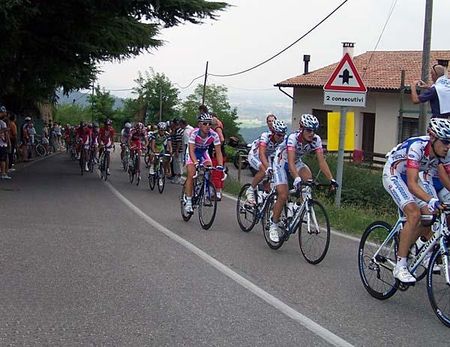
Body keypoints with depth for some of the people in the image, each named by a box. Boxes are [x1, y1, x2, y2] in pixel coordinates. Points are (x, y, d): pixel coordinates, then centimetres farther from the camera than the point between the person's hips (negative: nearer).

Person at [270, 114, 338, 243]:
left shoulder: (316, 140, -21)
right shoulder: (293, 138, -35)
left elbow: (321, 161, -24)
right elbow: (291, 162, -44)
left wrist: (331, 179, -35)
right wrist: (297, 179, -59)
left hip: (297, 162, 4)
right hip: (281, 162, -4)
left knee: (308, 178, -27)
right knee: (283, 195, -15)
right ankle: (274, 225, 1)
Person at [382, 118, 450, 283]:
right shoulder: (417, 147, -35)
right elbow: (412, 184, -41)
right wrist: (431, 200, -56)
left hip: (413, 176, 7)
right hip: (394, 175, -7)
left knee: (429, 216, -8)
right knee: (414, 214, -25)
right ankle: (400, 267, -20)